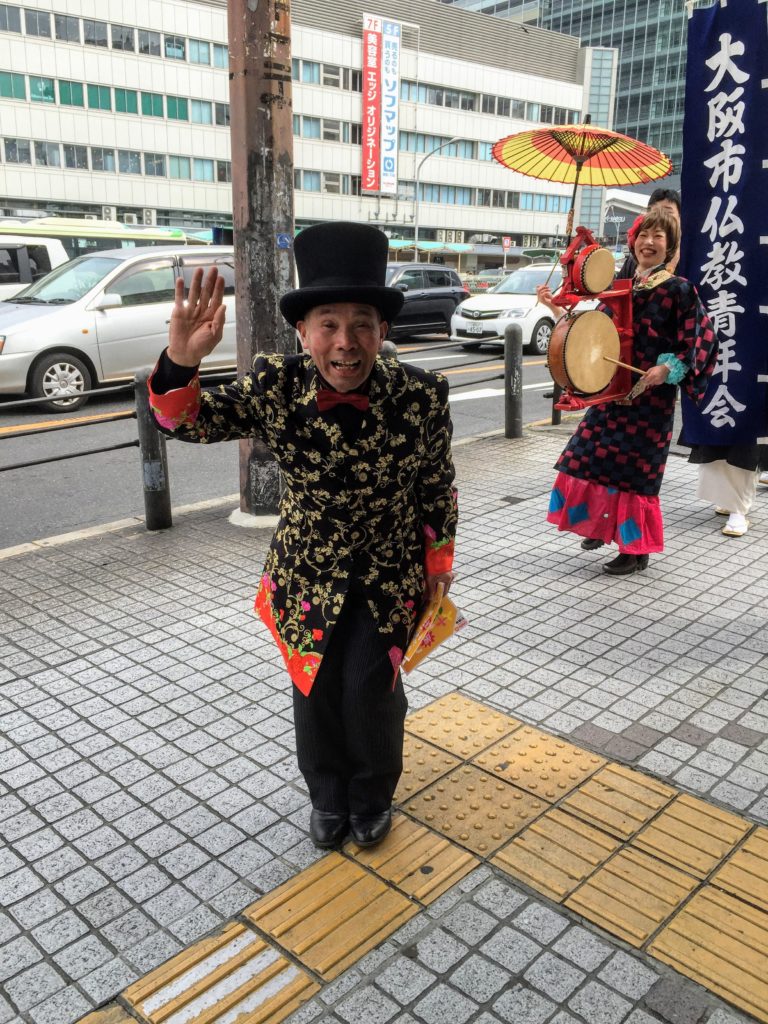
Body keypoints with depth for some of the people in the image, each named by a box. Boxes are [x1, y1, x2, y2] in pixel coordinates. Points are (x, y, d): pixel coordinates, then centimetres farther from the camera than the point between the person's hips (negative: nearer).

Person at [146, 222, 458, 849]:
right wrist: (183, 360, -31)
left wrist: (438, 563, 2)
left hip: (393, 574, -1)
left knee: (368, 688, -3)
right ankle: (329, 798, 41)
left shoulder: (422, 396, -20)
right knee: (316, 692, 11)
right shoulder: (275, 388, -18)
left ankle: (372, 799, 30)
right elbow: (188, 423, -10)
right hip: (308, 572, 2)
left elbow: (438, 485, -6)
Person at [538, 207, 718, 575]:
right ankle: (602, 524, 31)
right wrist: (557, 308, 5)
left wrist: (668, 369, -22)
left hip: (651, 396, -5)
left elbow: (699, 341, -8)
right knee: (590, 457, 7)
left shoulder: (678, 290, -6)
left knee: (636, 469, 1)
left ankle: (636, 549, 16)